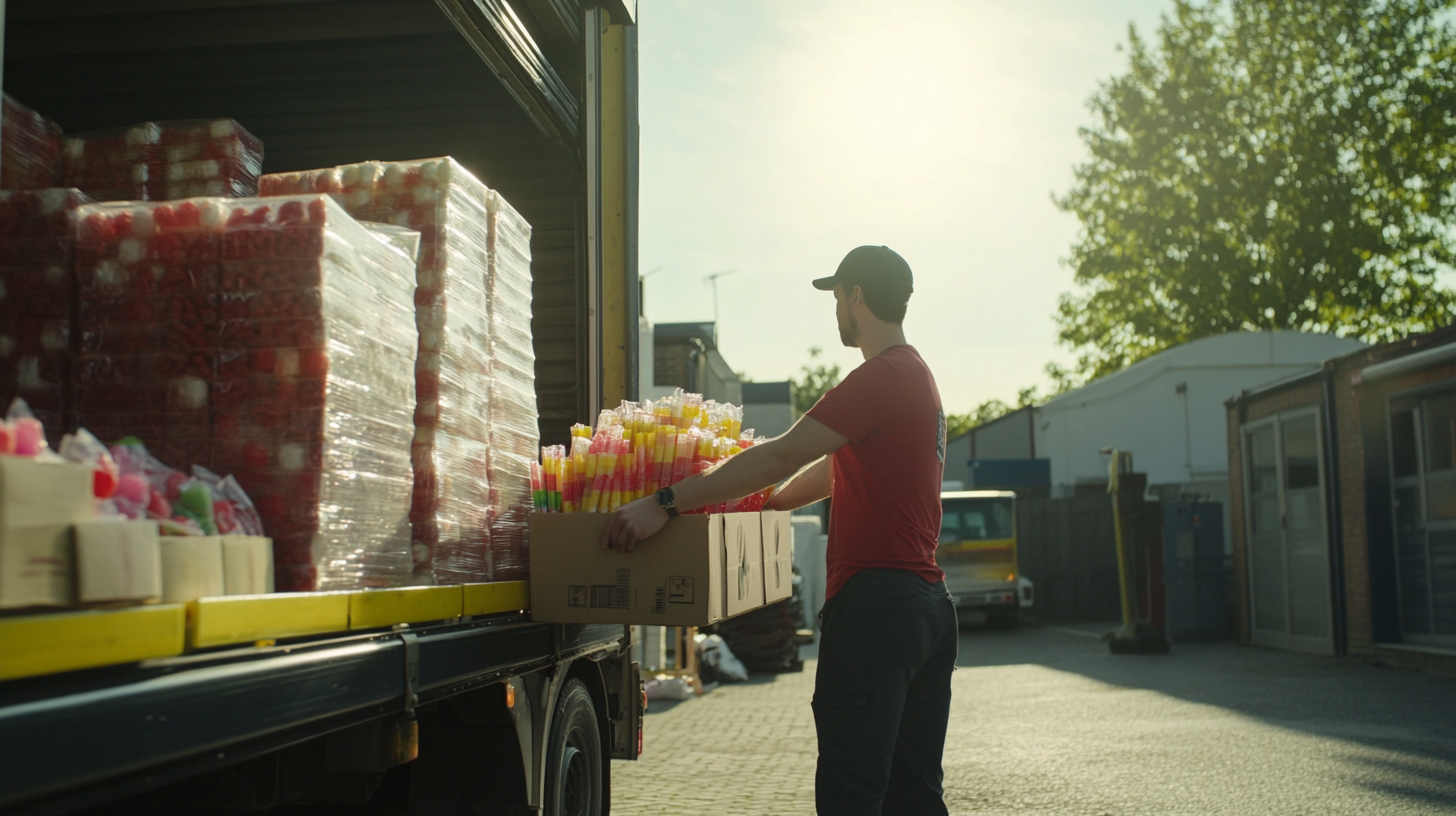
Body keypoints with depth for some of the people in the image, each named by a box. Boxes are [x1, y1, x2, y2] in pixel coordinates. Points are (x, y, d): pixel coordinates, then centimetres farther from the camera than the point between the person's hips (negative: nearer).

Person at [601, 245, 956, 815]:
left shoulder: (880, 378, -12)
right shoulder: (918, 375, 21)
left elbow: (782, 456, -20)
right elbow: (831, 472, 26)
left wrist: (667, 503, -20)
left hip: (875, 601, -10)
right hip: (929, 602, 10)